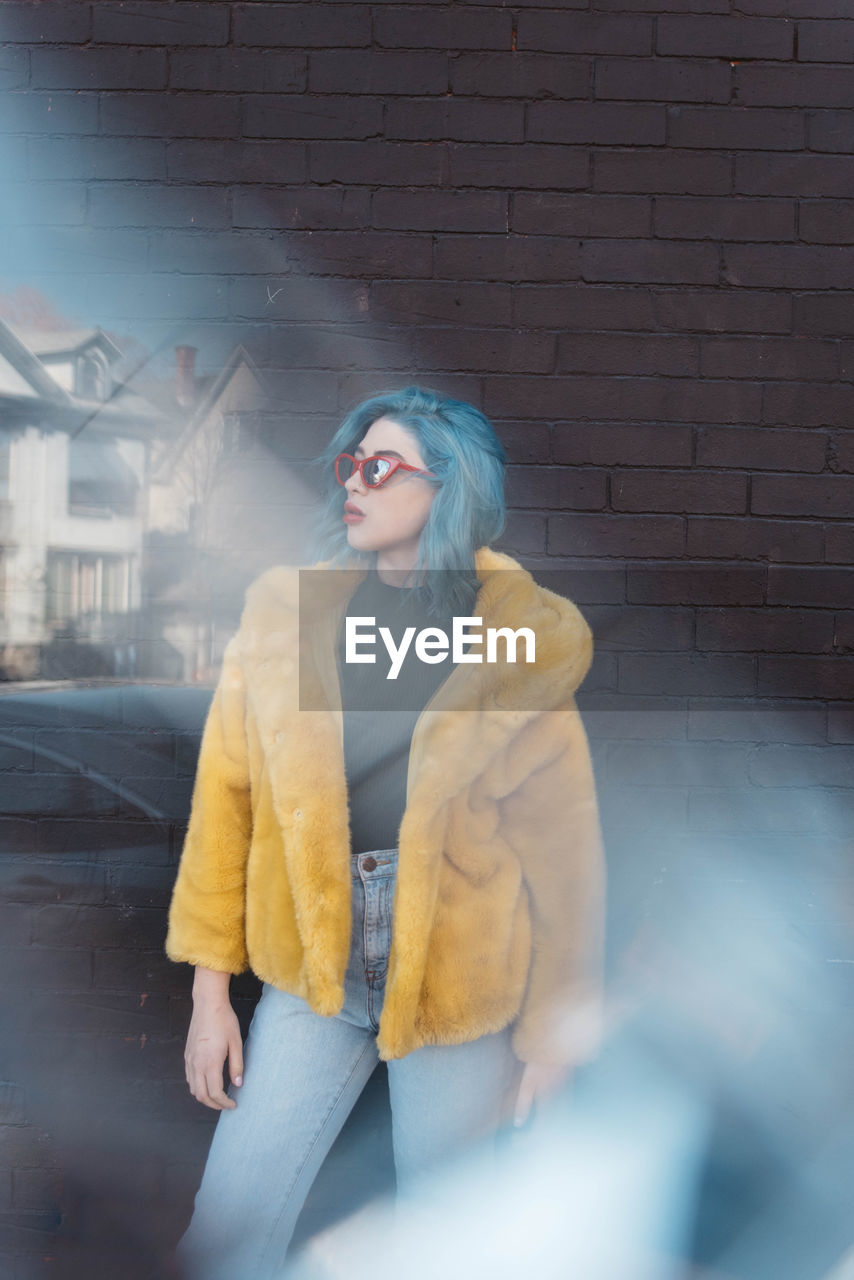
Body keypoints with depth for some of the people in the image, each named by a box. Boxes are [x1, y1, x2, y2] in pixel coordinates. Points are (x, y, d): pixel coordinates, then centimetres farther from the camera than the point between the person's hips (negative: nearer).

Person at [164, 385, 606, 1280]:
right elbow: (225, 796, 1)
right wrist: (210, 986, 1)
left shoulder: (529, 634, -5)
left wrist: (557, 1022, 1)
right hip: (309, 966, 2)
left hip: (460, 976, -1)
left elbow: (564, 835, -3)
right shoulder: (283, 608, 0)